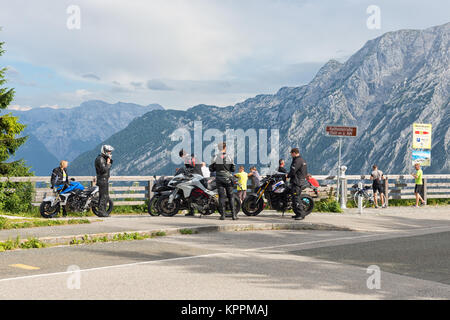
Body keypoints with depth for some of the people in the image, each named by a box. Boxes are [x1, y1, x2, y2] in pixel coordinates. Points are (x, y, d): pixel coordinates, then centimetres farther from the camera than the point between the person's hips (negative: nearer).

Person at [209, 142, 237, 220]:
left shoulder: (216, 157, -4)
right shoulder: (229, 157, -2)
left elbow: (211, 169, -2)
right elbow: (233, 169, 1)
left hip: (219, 178, 0)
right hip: (228, 179, 0)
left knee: (221, 197, 2)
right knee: (231, 197, 6)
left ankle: (222, 215, -3)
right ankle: (234, 215, 2)